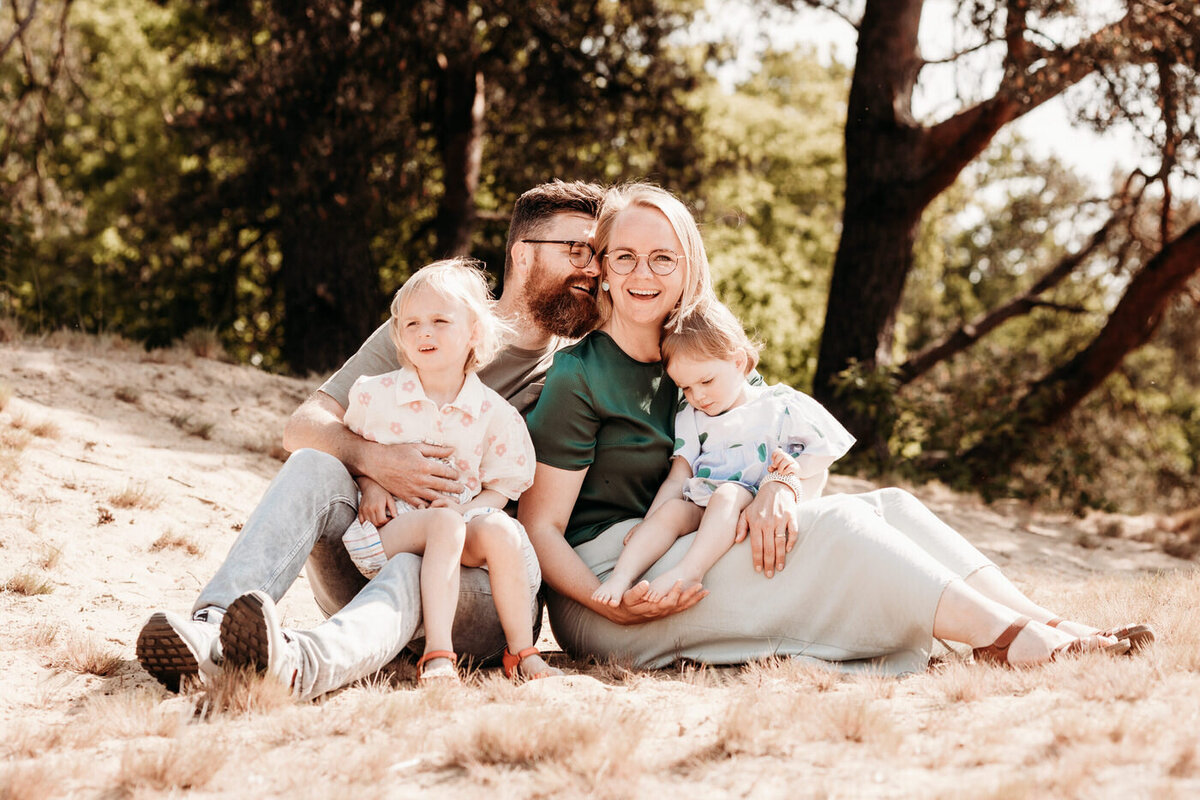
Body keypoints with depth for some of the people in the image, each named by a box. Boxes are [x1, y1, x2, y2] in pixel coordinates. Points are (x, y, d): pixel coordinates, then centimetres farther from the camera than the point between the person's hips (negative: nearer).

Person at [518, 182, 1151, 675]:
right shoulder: (577, 378, -11)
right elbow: (539, 528, -14)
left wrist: (774, 491, -17)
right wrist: (611, 605, -29)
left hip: (682, 560, 8)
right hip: (602, 583, -8)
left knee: (887, 507, -7)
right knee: (833, 524, -24)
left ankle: (1048, 628, -20)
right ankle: (1004, 637, -26)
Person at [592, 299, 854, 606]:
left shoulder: (781, 406, 7)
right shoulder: (690, 418, 18)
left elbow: (825, 451, 9)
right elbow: (677, 479, 13)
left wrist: (798, 466, -12)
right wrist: (648, 523, 0)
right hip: (702, 506, 4)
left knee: (726, 495, -35)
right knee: (671, 509, -27)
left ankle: (690, 569, -51)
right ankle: (623, 574, -40)